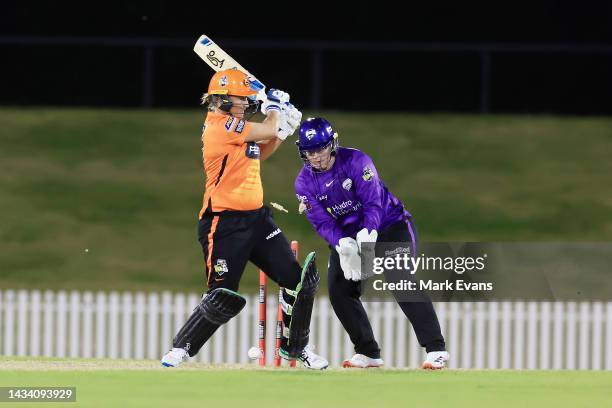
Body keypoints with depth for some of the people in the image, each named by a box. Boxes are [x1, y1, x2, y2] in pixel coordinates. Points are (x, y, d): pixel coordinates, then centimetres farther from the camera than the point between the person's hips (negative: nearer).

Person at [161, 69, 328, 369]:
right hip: (224, 223, -9)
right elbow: (269, 131, -10)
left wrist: (284, 127, 12)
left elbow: (259, 154, 25)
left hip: (256, 218, 9)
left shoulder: (234, 126, 13)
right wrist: (274, 107, 11)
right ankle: (179, 349, 8)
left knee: (299, 280, 4)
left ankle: (294, 347, 20)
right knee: (223, 299, -9)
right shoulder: (222, 125, -16)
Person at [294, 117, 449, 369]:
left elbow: (373, 203, -25)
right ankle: (368, 353, 6)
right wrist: (343, 245, -34)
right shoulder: (304, 183, -7)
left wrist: (366, 235, -41)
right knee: (338, 289, -7)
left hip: (389, 223, -5)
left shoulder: (356, 161, -20)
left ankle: (436, 349, -26)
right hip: (347, 237, 6)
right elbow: (322, 222, -14)